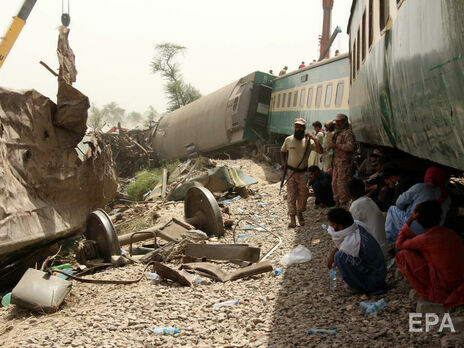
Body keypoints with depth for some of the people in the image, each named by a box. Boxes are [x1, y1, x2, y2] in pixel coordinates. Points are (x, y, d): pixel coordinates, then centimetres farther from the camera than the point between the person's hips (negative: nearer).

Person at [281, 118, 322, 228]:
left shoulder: (308, 141, -2)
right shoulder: (288, 140, 0)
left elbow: (320, 150, -14)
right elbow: (282, 151, 16)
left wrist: (314, 139, -21)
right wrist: (283, 163, 2)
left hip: (303, 173, 1)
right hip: (291, 172, -1)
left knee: (303, 194, 4)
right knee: (291, 195, -4)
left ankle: (300, 213, 27)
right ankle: (292, 218, -2)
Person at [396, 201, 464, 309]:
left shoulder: (426, 239, -17)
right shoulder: (451, 233, 1)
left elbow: (399, 244, 0)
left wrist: (410, 219, 0)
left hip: (441, 292, -7)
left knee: (402, 254, -5)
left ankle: (424, 291, 6)